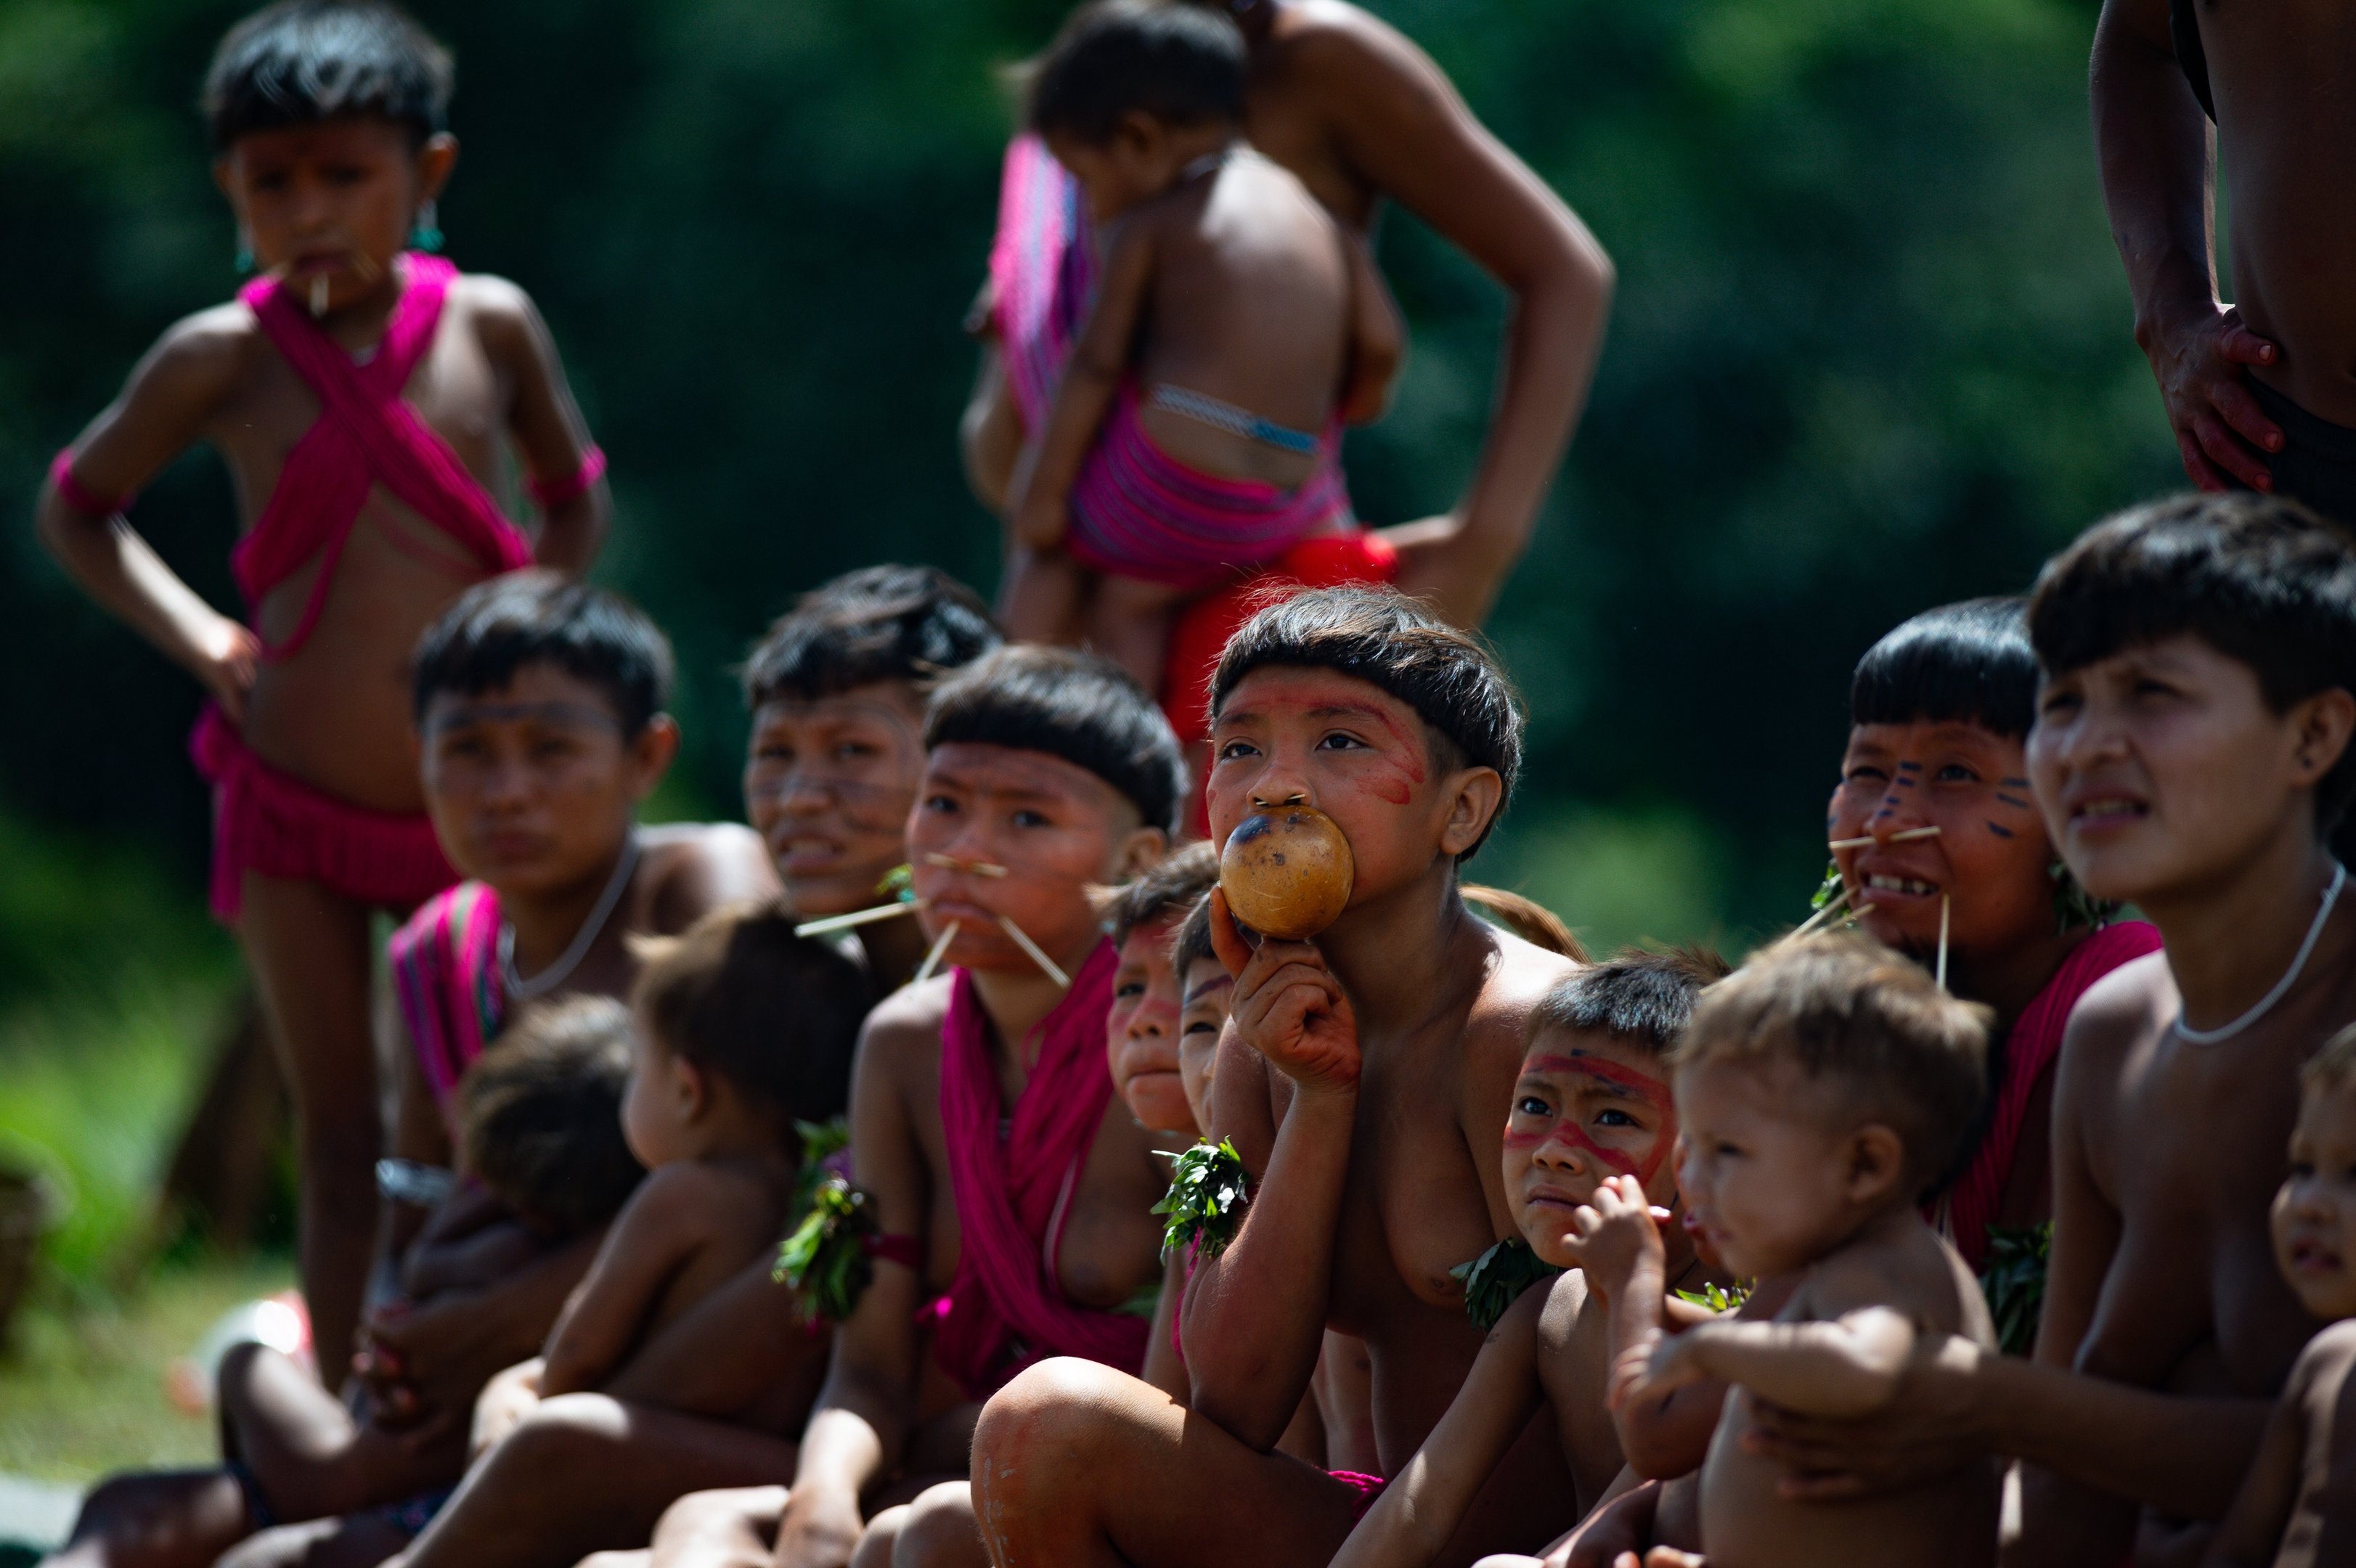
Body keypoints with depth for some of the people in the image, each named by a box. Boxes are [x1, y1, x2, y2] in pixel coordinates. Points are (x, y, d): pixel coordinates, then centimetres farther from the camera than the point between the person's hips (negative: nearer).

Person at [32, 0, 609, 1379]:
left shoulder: (491, 326, -5)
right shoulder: (222, 360, -7)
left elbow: (577, 500, 12)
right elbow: (75, 510, 8)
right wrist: (195, 632, -4)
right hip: (294, 810, -1)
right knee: (341, 1140, 6)